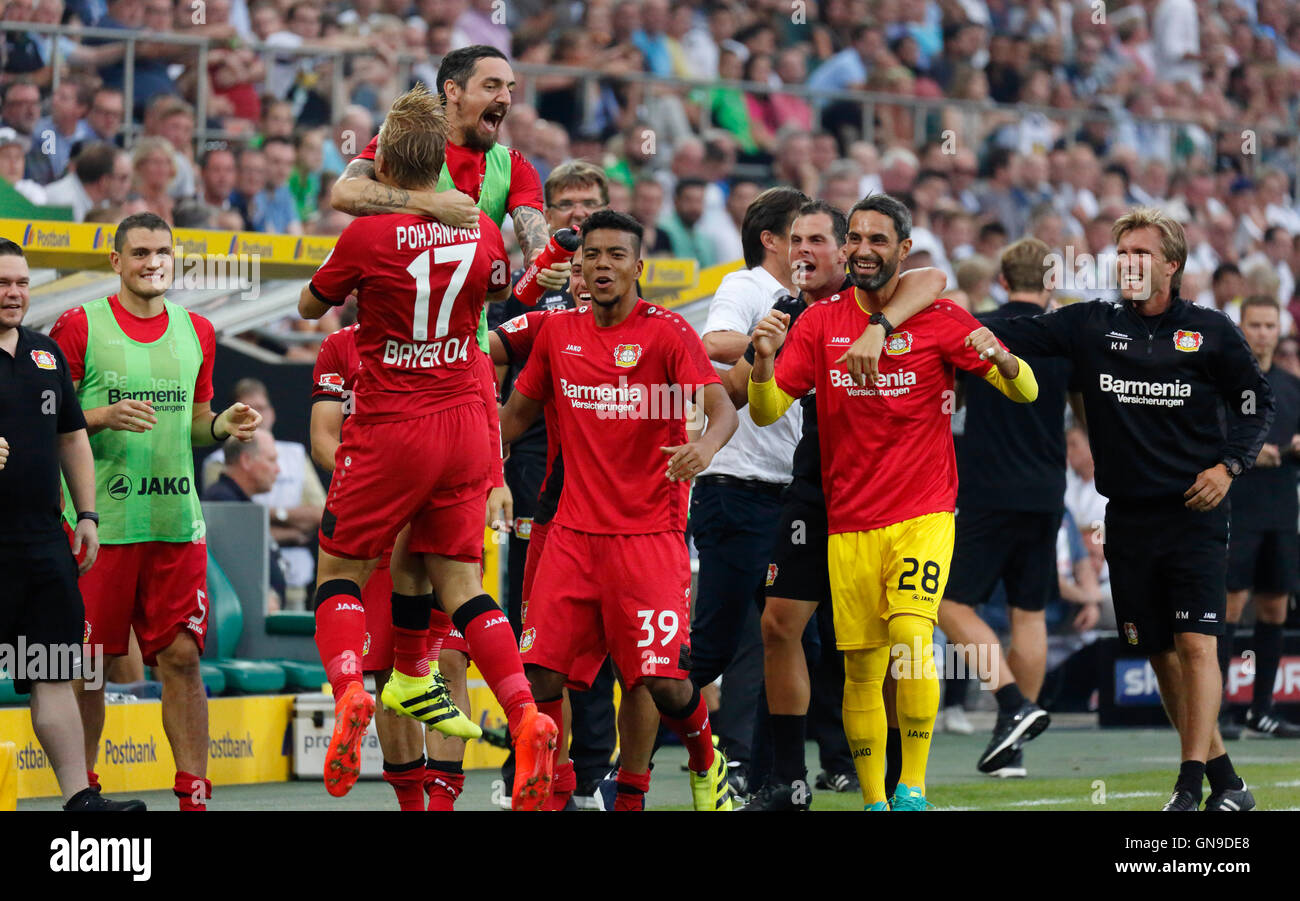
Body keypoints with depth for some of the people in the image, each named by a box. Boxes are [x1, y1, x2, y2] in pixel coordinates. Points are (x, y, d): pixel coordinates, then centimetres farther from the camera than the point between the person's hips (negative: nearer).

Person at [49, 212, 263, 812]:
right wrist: (104, 416, -18)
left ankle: (194, 795, 2)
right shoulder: (80, 326, -1)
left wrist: (222, 426, 1)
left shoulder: (197, 332, 13)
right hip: (101, 525, -3)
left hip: (176, 524, 3)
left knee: (181, 656, -1)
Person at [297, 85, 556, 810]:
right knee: (459, 579, 8)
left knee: (343, 570, 8)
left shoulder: (368, 235, -12)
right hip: (464, 421, 4)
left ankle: (349, 691, -17)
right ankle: (526, 718, -8)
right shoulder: (481, 231, 1)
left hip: (390, 429, -4)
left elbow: (311, 306, 5)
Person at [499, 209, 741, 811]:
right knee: (539, 674, -7)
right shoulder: (558, 333, 9)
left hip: (650, 531, -4)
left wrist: (705, 445, -37)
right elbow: (518, 412, 24)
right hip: (574, 530, 4)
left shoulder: (666, 333, -5)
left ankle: (706, 763, 19)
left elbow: (722, 407, -16)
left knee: (661, 679, -11)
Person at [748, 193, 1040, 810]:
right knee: (861, 672, 3)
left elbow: (1026, 392, -4)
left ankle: (913, 785, -12)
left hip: (923, 514, -3)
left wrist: (1001, 358, -27)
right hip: (850, 522, 3)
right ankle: (873, 800, 14)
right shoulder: (820, 322, 5)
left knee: (910, 636, -22)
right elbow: (767, 411, 1)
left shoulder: (940, 320, -2)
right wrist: (764, 361, -20)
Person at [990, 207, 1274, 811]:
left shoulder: (1209, 332, 2)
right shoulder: (1091, 327, 6)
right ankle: (1225, 781, 18)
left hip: (1195, 512, -3)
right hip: (1129, 517, 3)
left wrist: (1229, 465, -5)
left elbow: (1257, 403, 9)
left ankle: (1192, 783, -15)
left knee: (1195, 643, -14)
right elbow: (1014, 337, -1)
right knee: (1159, 651, 6)